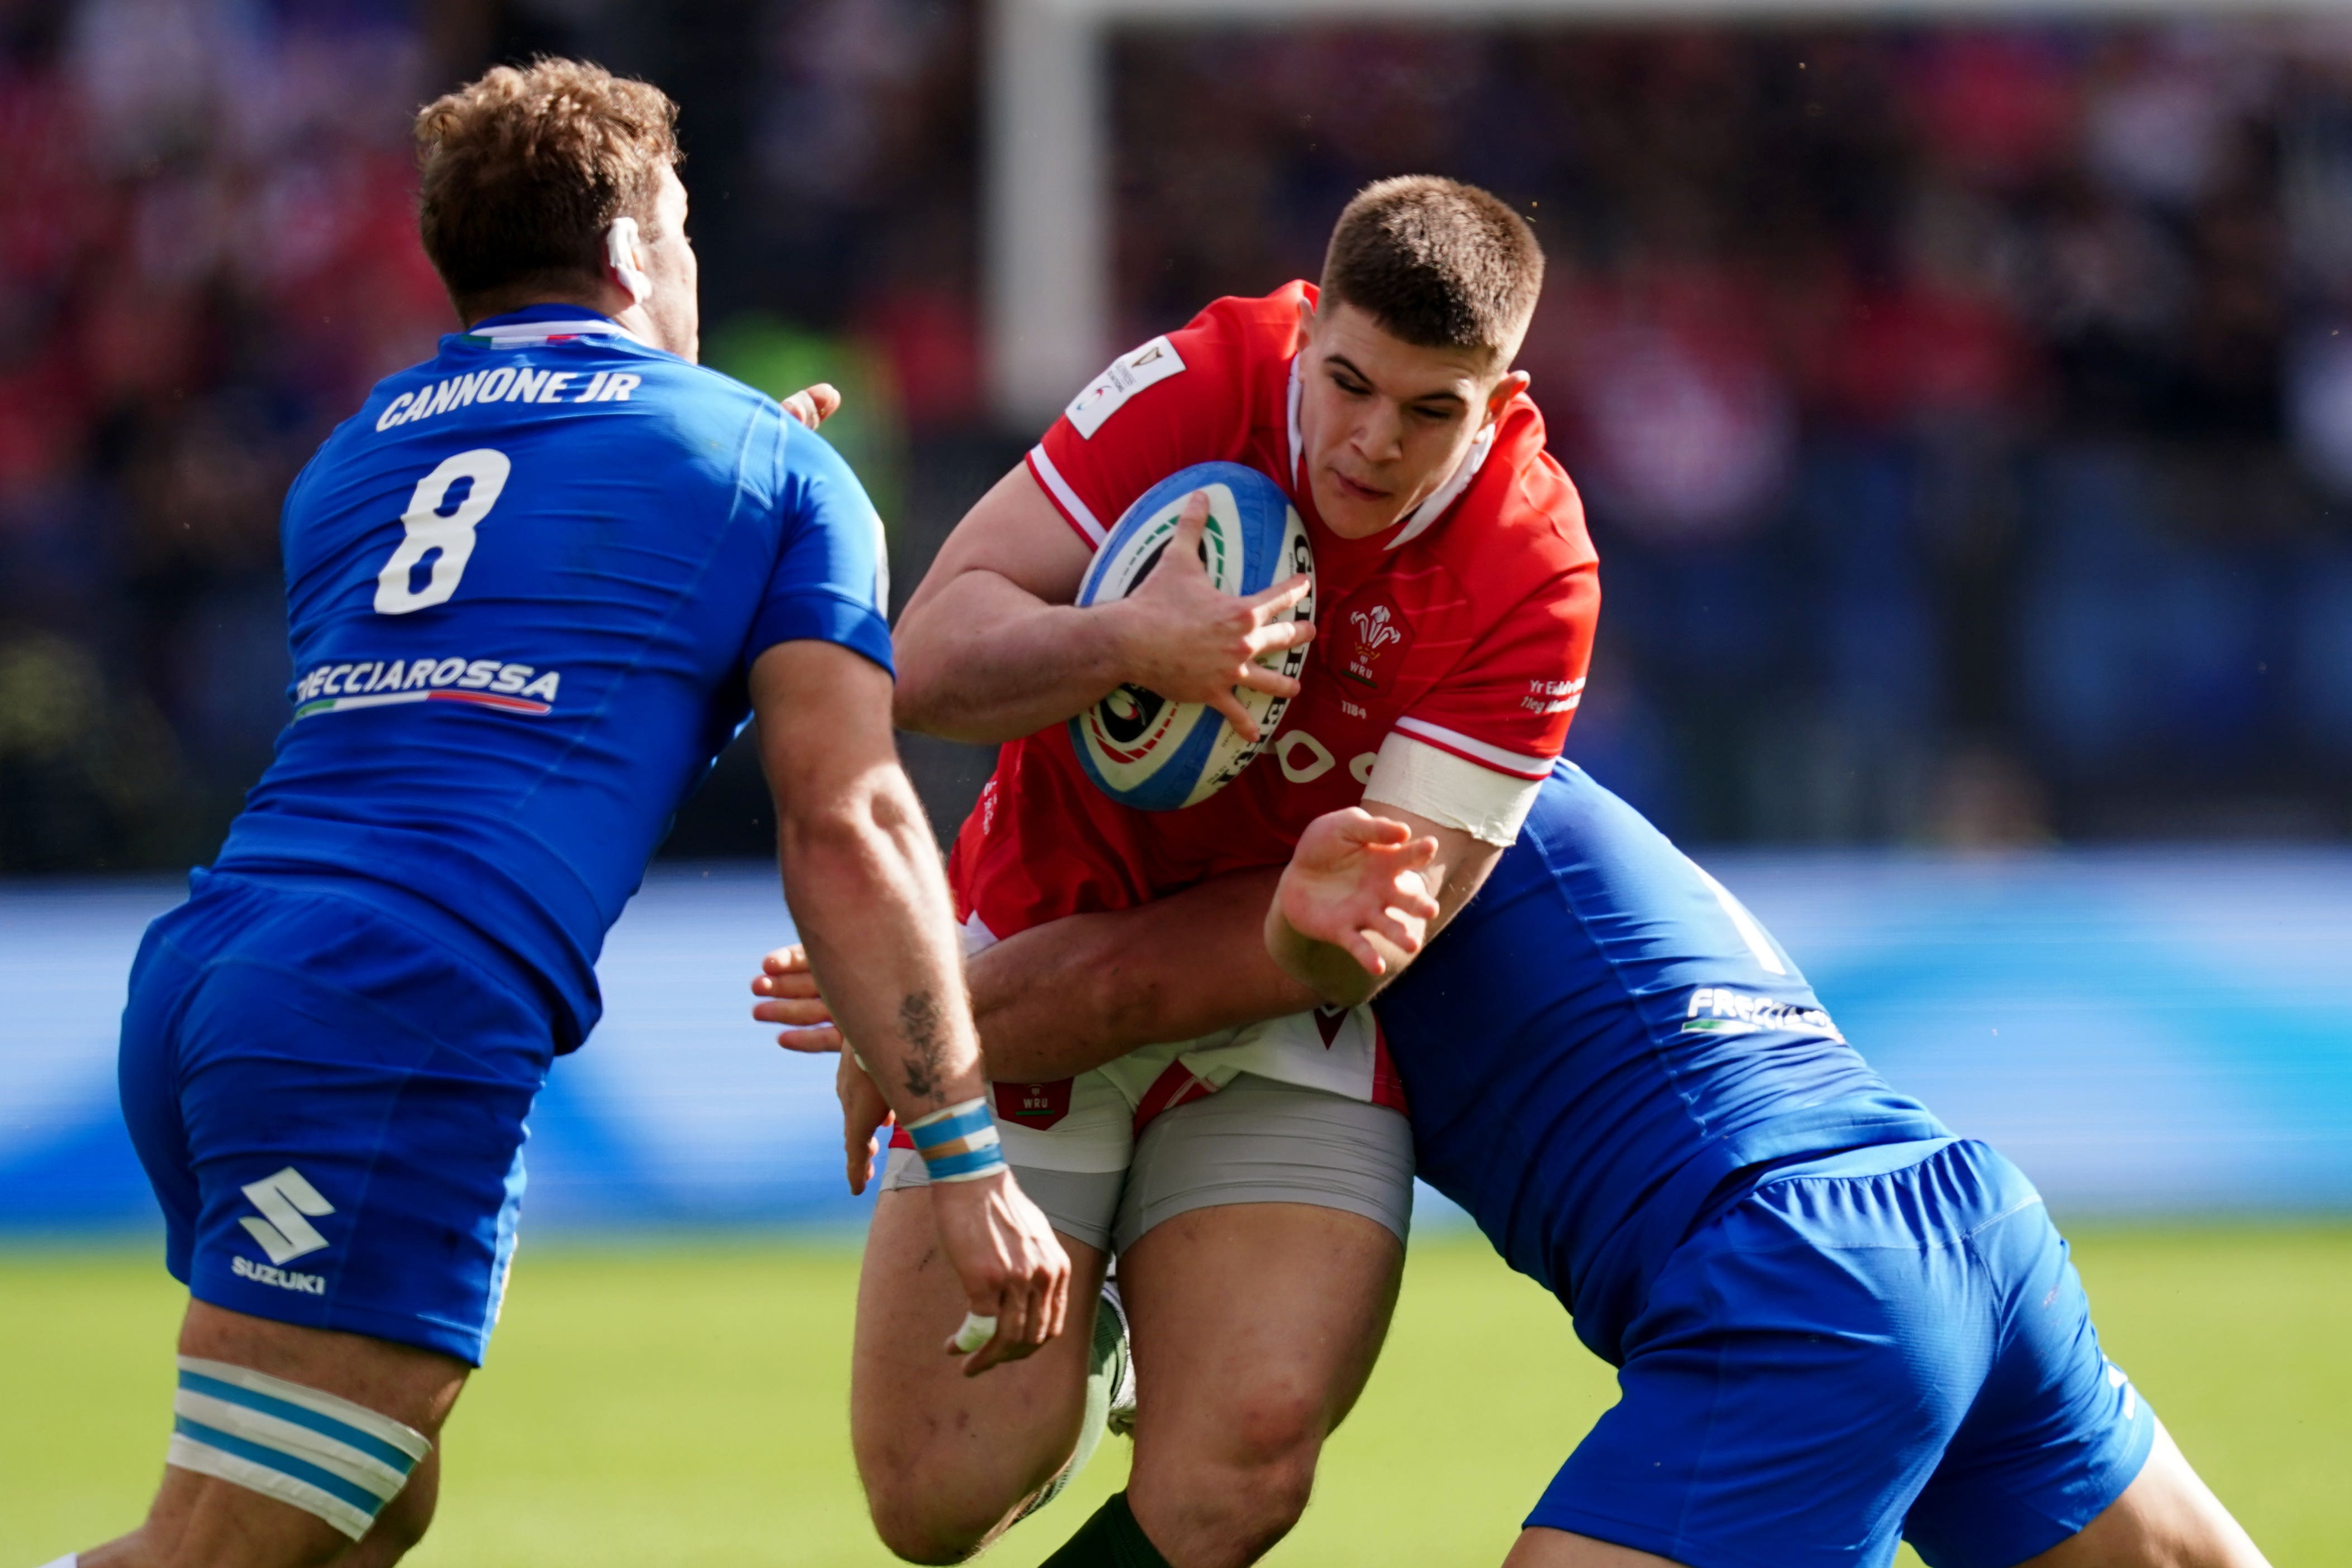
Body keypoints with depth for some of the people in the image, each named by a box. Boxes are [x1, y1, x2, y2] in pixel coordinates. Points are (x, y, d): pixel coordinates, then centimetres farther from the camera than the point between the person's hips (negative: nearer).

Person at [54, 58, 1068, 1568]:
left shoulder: (348, 463, 26)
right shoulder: (767, 463, 12)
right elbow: (846, 829, 2)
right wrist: (967, 1163, 0)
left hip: (201, 975, 7)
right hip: (410, 1020, -6)